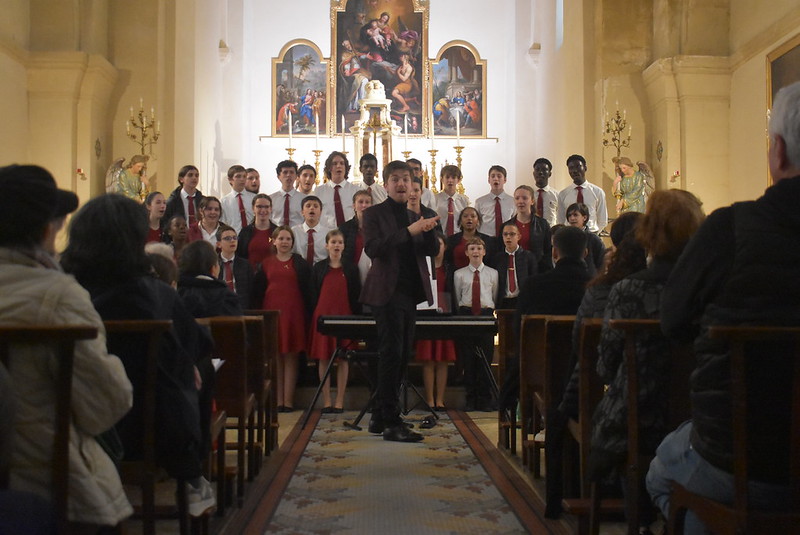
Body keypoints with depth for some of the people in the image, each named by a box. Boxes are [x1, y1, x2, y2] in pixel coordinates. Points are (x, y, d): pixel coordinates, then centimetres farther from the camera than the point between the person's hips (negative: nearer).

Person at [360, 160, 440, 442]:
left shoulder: (413, 216, 17)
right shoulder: (374, 213, -2)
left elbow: (432, 250, 10)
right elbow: (372, 248, -18)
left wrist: (428, 230, -10)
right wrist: (408, 231, -23)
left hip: (409, 293, 7)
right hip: (388, 292, -7)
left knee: (400, 356, 10)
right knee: (392, 353, -11)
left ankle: (379, 417, 20)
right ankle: (391, 423, -7)